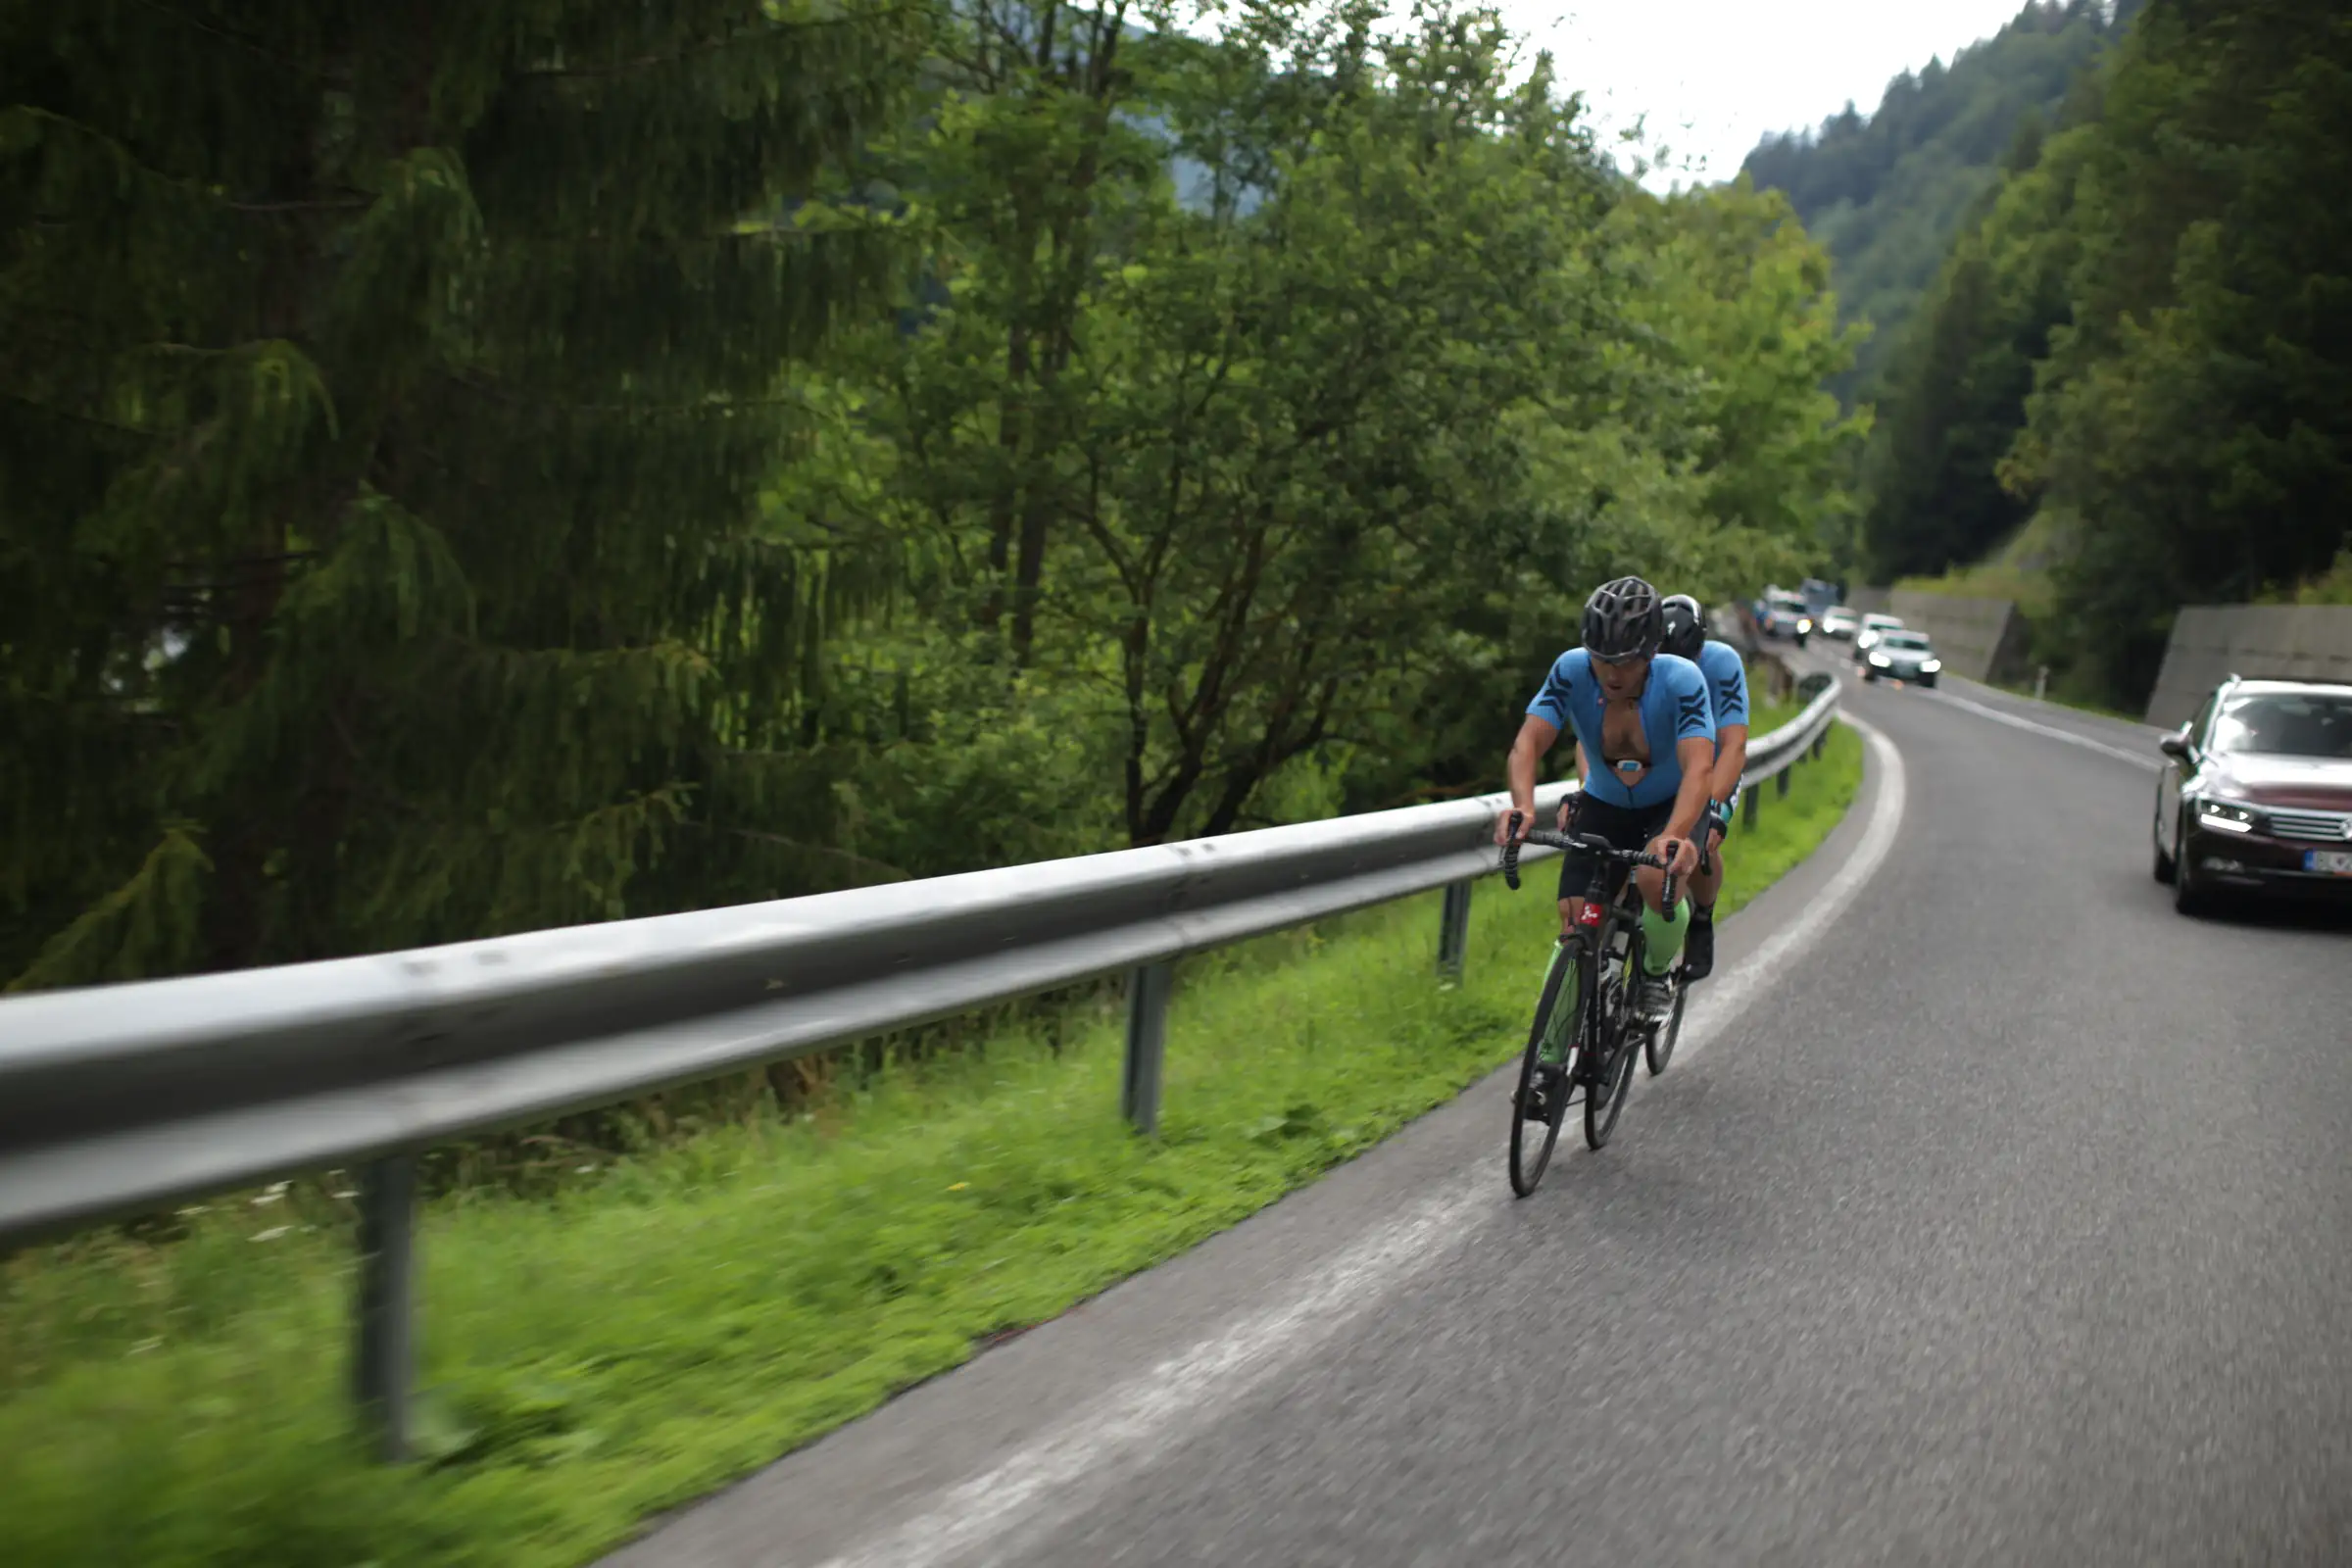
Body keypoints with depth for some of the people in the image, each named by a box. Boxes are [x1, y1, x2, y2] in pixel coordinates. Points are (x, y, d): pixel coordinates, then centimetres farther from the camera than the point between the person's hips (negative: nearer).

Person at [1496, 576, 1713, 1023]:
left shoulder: (1681, 680, -30)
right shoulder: (1572, 671, -25)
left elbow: (1699, 767, -41)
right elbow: (1527, 743, -33)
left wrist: (1675, 835, -60)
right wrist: (1523, 806, -54)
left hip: (1670, 805, -2)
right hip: (1603, 805, 2)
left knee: (1658, 880, -32)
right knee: (1575, 925, -10)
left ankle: (1658, 974, -2)